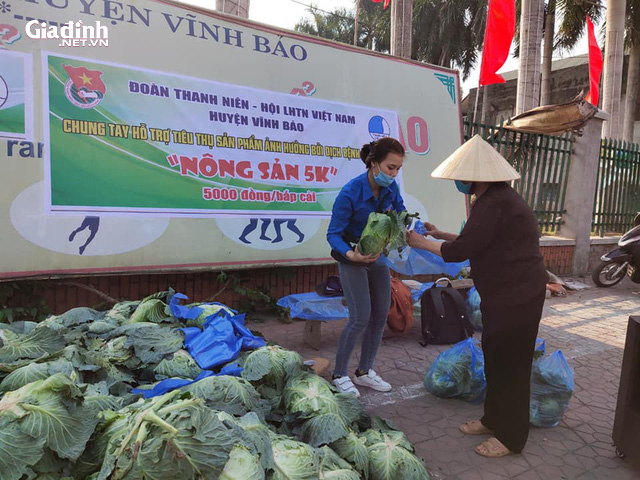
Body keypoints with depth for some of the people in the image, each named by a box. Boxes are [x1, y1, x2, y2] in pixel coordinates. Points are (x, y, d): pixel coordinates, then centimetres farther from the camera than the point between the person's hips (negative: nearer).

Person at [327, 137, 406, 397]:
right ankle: (339, 375, 7)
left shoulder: (390, 188, -7)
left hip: (378, 257, 7)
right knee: (361, 317, -11)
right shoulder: (350, 193, -25)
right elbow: (333, 234, -21)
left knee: (380, 316, 8)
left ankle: (365, 371, 25)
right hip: (352, 259, -7)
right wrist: (350, 254, -39)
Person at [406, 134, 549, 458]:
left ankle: (512, 437, 20)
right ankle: (494, 419, 35)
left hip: (516, 297, -10)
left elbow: (459, 251, -24)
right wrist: (440, 234, 14)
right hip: (505, 294, 10)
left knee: (510, 363, 3)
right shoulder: (496, 198, 10)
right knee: (495, 357, 19)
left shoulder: (494, 204, -23)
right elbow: (474, 241, 19)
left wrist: (421, 243, -10)